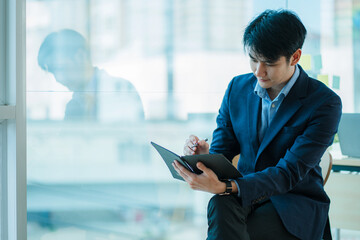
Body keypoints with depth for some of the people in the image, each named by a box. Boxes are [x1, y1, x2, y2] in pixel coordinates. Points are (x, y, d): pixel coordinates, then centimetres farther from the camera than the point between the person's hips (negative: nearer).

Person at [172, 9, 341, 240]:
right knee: (220, 206, -34)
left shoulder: (325, 104, -13)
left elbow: (289, 173, -20)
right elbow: (222, 149, 10)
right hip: (244, 194, 4)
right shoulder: (238, 87, 4)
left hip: (294, 206, -4)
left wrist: (224, 187, -34)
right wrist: (205, 155, -17)